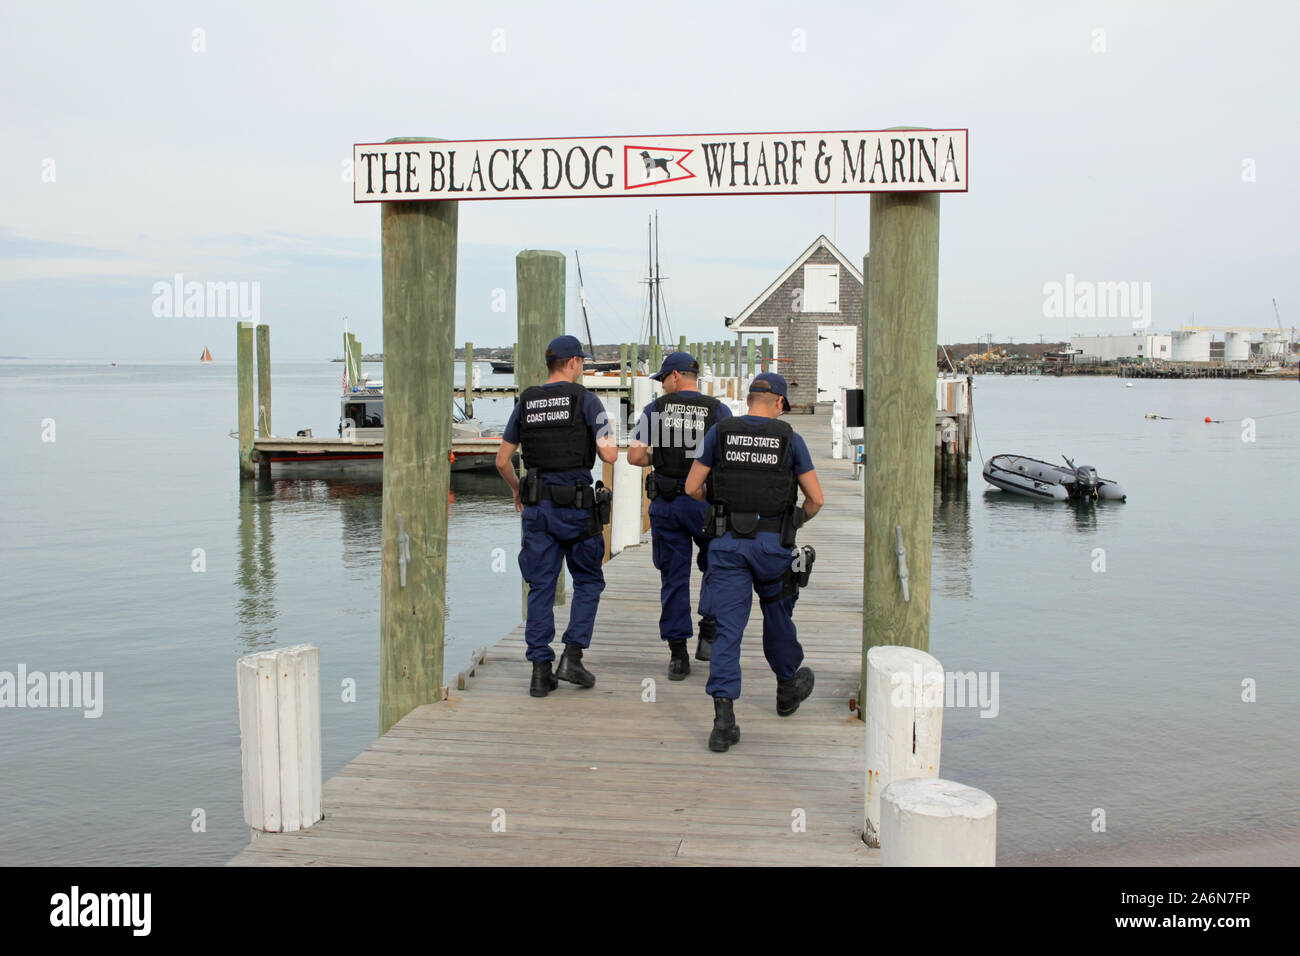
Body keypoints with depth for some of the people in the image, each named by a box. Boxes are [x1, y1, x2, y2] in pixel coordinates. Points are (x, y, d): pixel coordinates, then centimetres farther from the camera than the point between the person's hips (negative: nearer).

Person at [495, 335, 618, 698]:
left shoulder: (525, 403, 8)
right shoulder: (585, 400, -5)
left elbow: (502, 460, 10)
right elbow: (609, 455, -10)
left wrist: (517, 490, 27)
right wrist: (609, 437, 13)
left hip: (536, 505, 4)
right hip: (576, 504, -4)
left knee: (541, 586, 7)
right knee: (588, 580, 13)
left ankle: (541, 671, 7)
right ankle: (572, 656, 3)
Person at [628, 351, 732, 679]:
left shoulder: (656, 409, 1)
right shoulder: (718, 410, -1)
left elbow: (634, 455, -4)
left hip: (664, 503, 1)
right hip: (704, 502, -1)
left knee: (673, 578, 8)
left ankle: (677, 654, 10)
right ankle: (708, 634, 9)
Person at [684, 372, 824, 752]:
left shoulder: (719, 432, 2)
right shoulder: (789, 439, 0)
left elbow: (692, 487, 3)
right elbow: (816, 498, 0)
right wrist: (797, 522, 20)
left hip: (728, 540, 0)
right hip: (773, 543, 0)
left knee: (728, 628, 0)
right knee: (778, 615, 21)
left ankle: (723, 720, -7)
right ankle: (788, 686, 43)